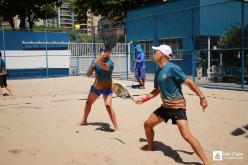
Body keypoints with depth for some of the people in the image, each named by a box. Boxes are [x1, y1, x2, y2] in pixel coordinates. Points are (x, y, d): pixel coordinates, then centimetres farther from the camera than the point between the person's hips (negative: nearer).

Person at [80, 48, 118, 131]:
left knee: (108, 106, -24)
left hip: (107, 89, -6)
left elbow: (106, 67, -46)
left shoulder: (110, 63, -21)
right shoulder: (96, 61, -7)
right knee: (88, 103, 21)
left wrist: (100, 62, -68)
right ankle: (84, 121, 45)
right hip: (95, 87, 6)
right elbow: (88, 74, -12)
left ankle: (116, 127, -19)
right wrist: (93, 65, -30)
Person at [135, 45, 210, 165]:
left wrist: (202, 97, -21)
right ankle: (150, 146, 41)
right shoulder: (158, 71, 9)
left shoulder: (172, 68, -17)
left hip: (177, 106, -8)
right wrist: (145, 98, 15)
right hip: (165, 106, 9)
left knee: (187, 136, -19)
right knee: (147, 124, 14)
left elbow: (189, 82, -17)